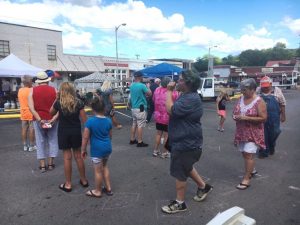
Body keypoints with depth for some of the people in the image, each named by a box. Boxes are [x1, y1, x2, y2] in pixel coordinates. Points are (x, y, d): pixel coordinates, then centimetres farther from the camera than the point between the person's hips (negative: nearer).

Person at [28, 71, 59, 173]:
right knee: (52, 141, 11)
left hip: (38, 120, 0)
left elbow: (31, 108, -11)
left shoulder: (33, 90, -1)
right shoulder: (53, 90, -1)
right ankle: (50, 164, 16)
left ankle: (42, 165, 12)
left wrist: (39, 120, -14)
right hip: (52, 119, 0)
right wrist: (54, 118, -14)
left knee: (40, 142, 8)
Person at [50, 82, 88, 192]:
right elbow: (84, 119, -6)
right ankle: (84, 180, 24)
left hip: (63, 132, -2)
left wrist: (56, 99, 5)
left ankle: (68, 184, 14)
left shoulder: (59, 103, -10)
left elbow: (51, 112, 10)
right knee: (78, 156, 13)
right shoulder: (78, 102, -6)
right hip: (76, 131, 2)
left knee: (67, 157, 5)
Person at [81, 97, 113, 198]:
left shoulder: (90, 121, -16)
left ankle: (97, 191, 27)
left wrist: (83, 150, -1)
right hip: (107, 147, 6)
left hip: (97, 149, -6)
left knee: (98, 171, 9)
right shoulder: (108, 121, -2)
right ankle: (108, 188, 31)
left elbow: (85, 137, -12)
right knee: (104, 167, 24)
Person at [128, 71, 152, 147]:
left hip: (133, 107, 8)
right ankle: (140, 142, 2)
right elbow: (150, 94, -11)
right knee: (140, 125, -3)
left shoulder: (132, 85, 8)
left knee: (134, 124, 16)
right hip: (140, 108, -8)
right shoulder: (142, 85, -17)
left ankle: (132, 140, 23)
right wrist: (148, 87, 5)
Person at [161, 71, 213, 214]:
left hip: (186, 142, -11)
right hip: (184, 140, 11)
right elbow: (174, 109, 13)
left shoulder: (191, 99, -24)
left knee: (180, 172, 3)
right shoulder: (187, 96, 11)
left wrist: (169, 91, -21)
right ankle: (203, 186, 43)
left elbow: (171, 110, -30)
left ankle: (179, 203, 21)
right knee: (186, 168, 26)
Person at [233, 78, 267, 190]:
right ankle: (251, 169, 38)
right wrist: (235, 116, -8)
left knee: (248, 154, -7)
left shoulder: (259, 101, -14)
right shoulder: (241, 98, 4)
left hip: (253, 133, -6)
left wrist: (246, 118, -23)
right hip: (241, 132, 6)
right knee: (244, 153, 14)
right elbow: (235, 111, 16)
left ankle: (246, 179, 2)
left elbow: (263, 118, -17)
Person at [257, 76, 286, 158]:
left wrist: (283, 115, 1)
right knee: (263, 135, 4)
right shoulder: (258, 91, -2)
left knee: (274, 133, 10)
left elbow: (282, 104, 2)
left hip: (274, 118, 0)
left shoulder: (277, 91, -3)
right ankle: (264, 152, 16)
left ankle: (272, 147, 38)